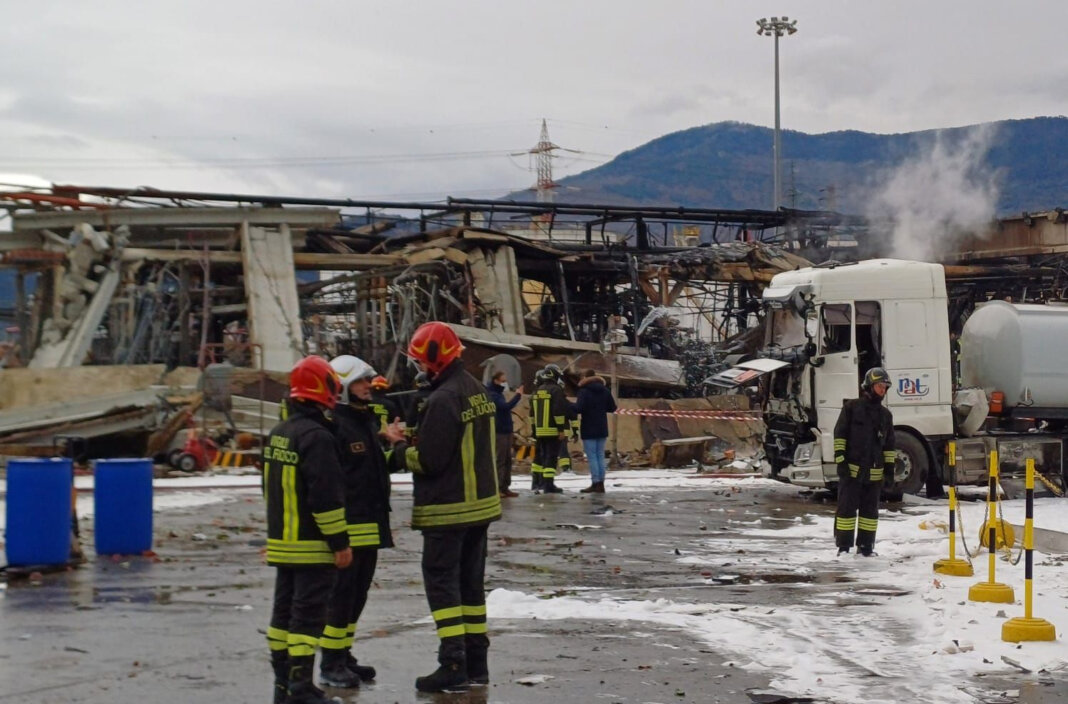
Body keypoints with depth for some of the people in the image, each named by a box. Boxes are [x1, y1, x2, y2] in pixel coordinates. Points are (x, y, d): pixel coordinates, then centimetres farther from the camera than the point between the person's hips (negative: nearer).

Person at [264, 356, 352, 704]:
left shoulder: (278, 434, 11)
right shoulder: (316, 437, -19)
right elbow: (326, 496, -23)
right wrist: (340, 542, -17)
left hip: (282, 541, 9)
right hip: (312, 546, -9)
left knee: (285, 610, 13)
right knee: (308, 615, -6)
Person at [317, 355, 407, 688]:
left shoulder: (369, 420, 15)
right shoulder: (335, 424, -15)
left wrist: (392, 445, 8)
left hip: (371, 523, 9)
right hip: (348, 523, -9)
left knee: (358, 592, 15)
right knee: (342, 594, -5)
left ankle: (344, 655, 24)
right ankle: (331, 664, 2)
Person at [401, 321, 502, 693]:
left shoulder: (443, 400, -20)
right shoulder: (477, 390, 9)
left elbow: (429, 460, -21)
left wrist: (402, 449, -2)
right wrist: (417, 441, 10)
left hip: (448, 509, -9)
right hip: (481, 504, 9)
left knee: (442, 584, -3)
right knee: (471, 582, 14)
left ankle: (453, 665, -6)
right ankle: (476, 663, 19)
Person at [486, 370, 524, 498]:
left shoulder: (498, 394, 18)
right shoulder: (492, 395, -14)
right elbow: (506, 406, -26)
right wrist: (518, 395, -20)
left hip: (505, 431, 10)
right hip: (499, 432, -10)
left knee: (507, 460, 10)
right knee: (499, 460, -9)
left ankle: (504, 487, 13)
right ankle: (497, 488, -9)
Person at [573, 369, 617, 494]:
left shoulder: (584, 391, -12)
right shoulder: (605, 391, 6)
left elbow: (578, 408, -23)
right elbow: (612, 408, 9)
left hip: (589, 429, -6)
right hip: (602, 429, 6)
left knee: (592, 457, -4)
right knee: (600, 456, 10)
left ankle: (595, 484, -7)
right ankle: (601, 484, 8)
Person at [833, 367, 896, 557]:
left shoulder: (885, 415, 13)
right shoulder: (851, 407, -2)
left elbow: (889, 445, 18)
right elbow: (840, 434, -4)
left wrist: (889, 467, 11)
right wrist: (840, 461, -11)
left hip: (874, 472, 5)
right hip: (851, 469, -5)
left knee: (870, 510, 8)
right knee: (847, 507, -2)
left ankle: (866, 546, 16)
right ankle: (844, 546, 3)